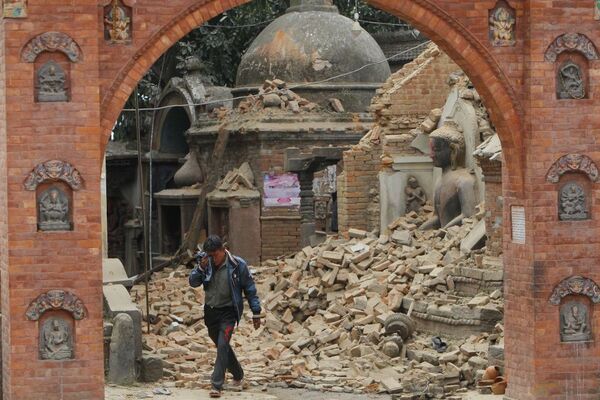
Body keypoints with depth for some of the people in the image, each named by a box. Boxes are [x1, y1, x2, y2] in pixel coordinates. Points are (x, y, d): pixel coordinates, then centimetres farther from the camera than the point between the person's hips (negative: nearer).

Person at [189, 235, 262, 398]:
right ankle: (238, 375, 37)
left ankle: (217, 385, -18)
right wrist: (201, 268, -19)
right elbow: (193, 282, -1)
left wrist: (256, 313, -4)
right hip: (210, 311, 5)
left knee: (222, 346, -17)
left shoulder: (237, 265, -13)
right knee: (222, 347, 17)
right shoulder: (206, 263, -2)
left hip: (228, 312, -5)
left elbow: (250, 289, -6)